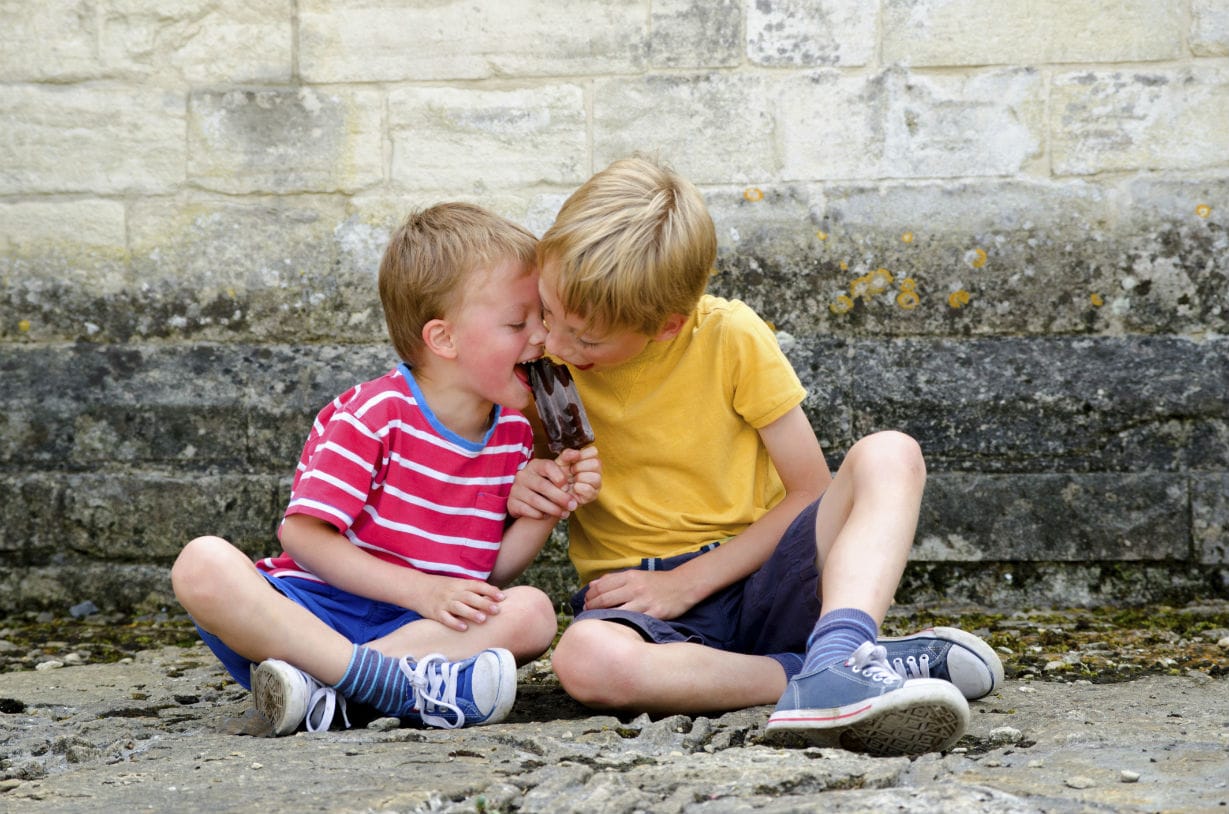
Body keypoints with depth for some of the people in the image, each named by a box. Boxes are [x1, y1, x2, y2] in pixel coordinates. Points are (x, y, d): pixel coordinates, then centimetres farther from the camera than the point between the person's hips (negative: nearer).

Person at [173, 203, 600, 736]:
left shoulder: (514, 432, 8)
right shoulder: (373, 415, -10)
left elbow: (492, 573, 12)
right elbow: (303, 534, -14)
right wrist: (421, 590, -20)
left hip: (421, 624, 4)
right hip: (314, 605, -4)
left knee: (533, 613, -24)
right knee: (203, 563, -31)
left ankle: (318, 683, -32)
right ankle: (387, 680, -42)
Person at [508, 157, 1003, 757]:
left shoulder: (731, 337, -6)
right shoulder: (540, 353, -1)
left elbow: (812, 492, -4)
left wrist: (686, 582, -14)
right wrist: (522, 494, -11)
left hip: (754, 579, 0)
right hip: (638, 603, 0)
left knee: (888, 455, -24)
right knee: (586, 660, -39)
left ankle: (832, 665, -48)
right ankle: (887, 662, -32)